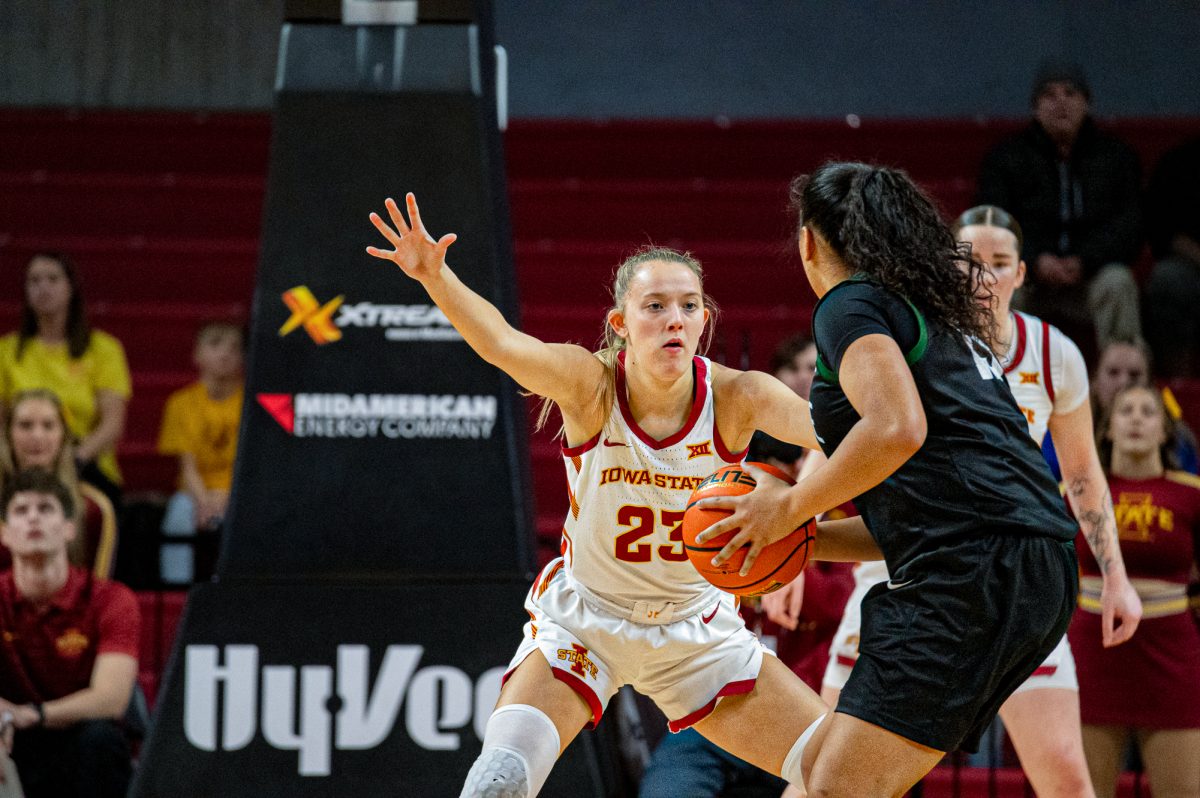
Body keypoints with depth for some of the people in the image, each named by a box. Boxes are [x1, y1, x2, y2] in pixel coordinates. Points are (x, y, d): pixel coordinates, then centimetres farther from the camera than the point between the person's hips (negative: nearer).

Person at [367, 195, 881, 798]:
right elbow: (500, 344, -40)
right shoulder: (590, 384, -22)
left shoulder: (736, 398, -19)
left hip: (695, 626, 2)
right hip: (583, 617, -2)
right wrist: (434, 276, -59)